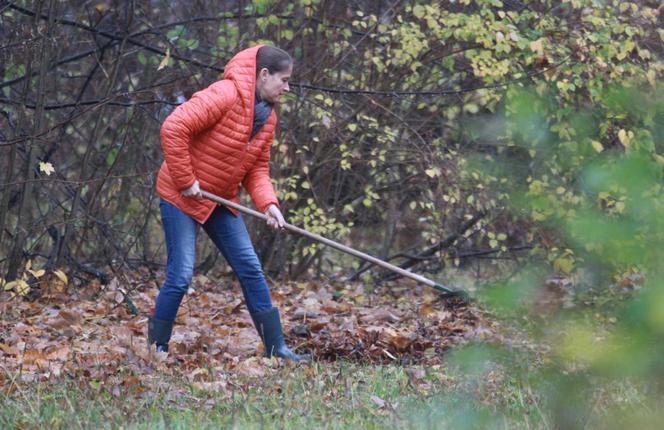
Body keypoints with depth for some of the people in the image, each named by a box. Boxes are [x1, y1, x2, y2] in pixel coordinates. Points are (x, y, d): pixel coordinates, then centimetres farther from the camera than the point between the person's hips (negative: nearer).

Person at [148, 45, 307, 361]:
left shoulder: (268, 118, 5)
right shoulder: (225, 96, -24)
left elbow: (257, 168, 10)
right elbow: (173, 128, -30)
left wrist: (268, 203, -10)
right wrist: (185, 180, -24)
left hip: (221, 201, 8)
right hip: (181, 197, -8)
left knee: (251, 270, 5)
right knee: (181, 275, -9)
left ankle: (276, 347, 11)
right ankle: (156, 347, 6)